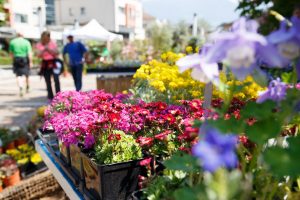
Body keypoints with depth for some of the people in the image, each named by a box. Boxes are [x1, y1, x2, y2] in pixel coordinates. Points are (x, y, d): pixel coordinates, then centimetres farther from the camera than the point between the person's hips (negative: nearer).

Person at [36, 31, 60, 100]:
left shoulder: (53, 43, 2)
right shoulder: (39, 45, 6)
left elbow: (56, 53, -4)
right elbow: (39, 55, -4)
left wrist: (49, 49, -15)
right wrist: (44, 49, -18)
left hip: (53, 63, -2)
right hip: (45, 64, 2)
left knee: (56, 80, -14)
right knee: (48, 82, 4)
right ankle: (50, 97, 12)